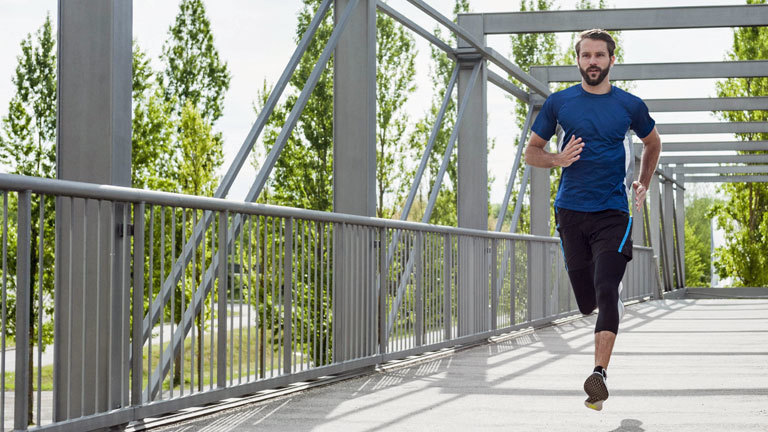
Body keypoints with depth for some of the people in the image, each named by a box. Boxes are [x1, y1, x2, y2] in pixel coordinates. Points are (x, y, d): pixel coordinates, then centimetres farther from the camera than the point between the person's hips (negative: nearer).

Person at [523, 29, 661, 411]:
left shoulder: (630, 105, 4)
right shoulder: (559, 103, 4)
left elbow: (652, 143, 24)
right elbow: (531, 152, 11)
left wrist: (643, 184, 17)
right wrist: (559, 159, -8)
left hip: (612, 213, -1)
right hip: (571, 211, 2)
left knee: (606, 291, -18)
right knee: (587, 303, 5)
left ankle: (599, 376, -22)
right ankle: (614, 306, 41)